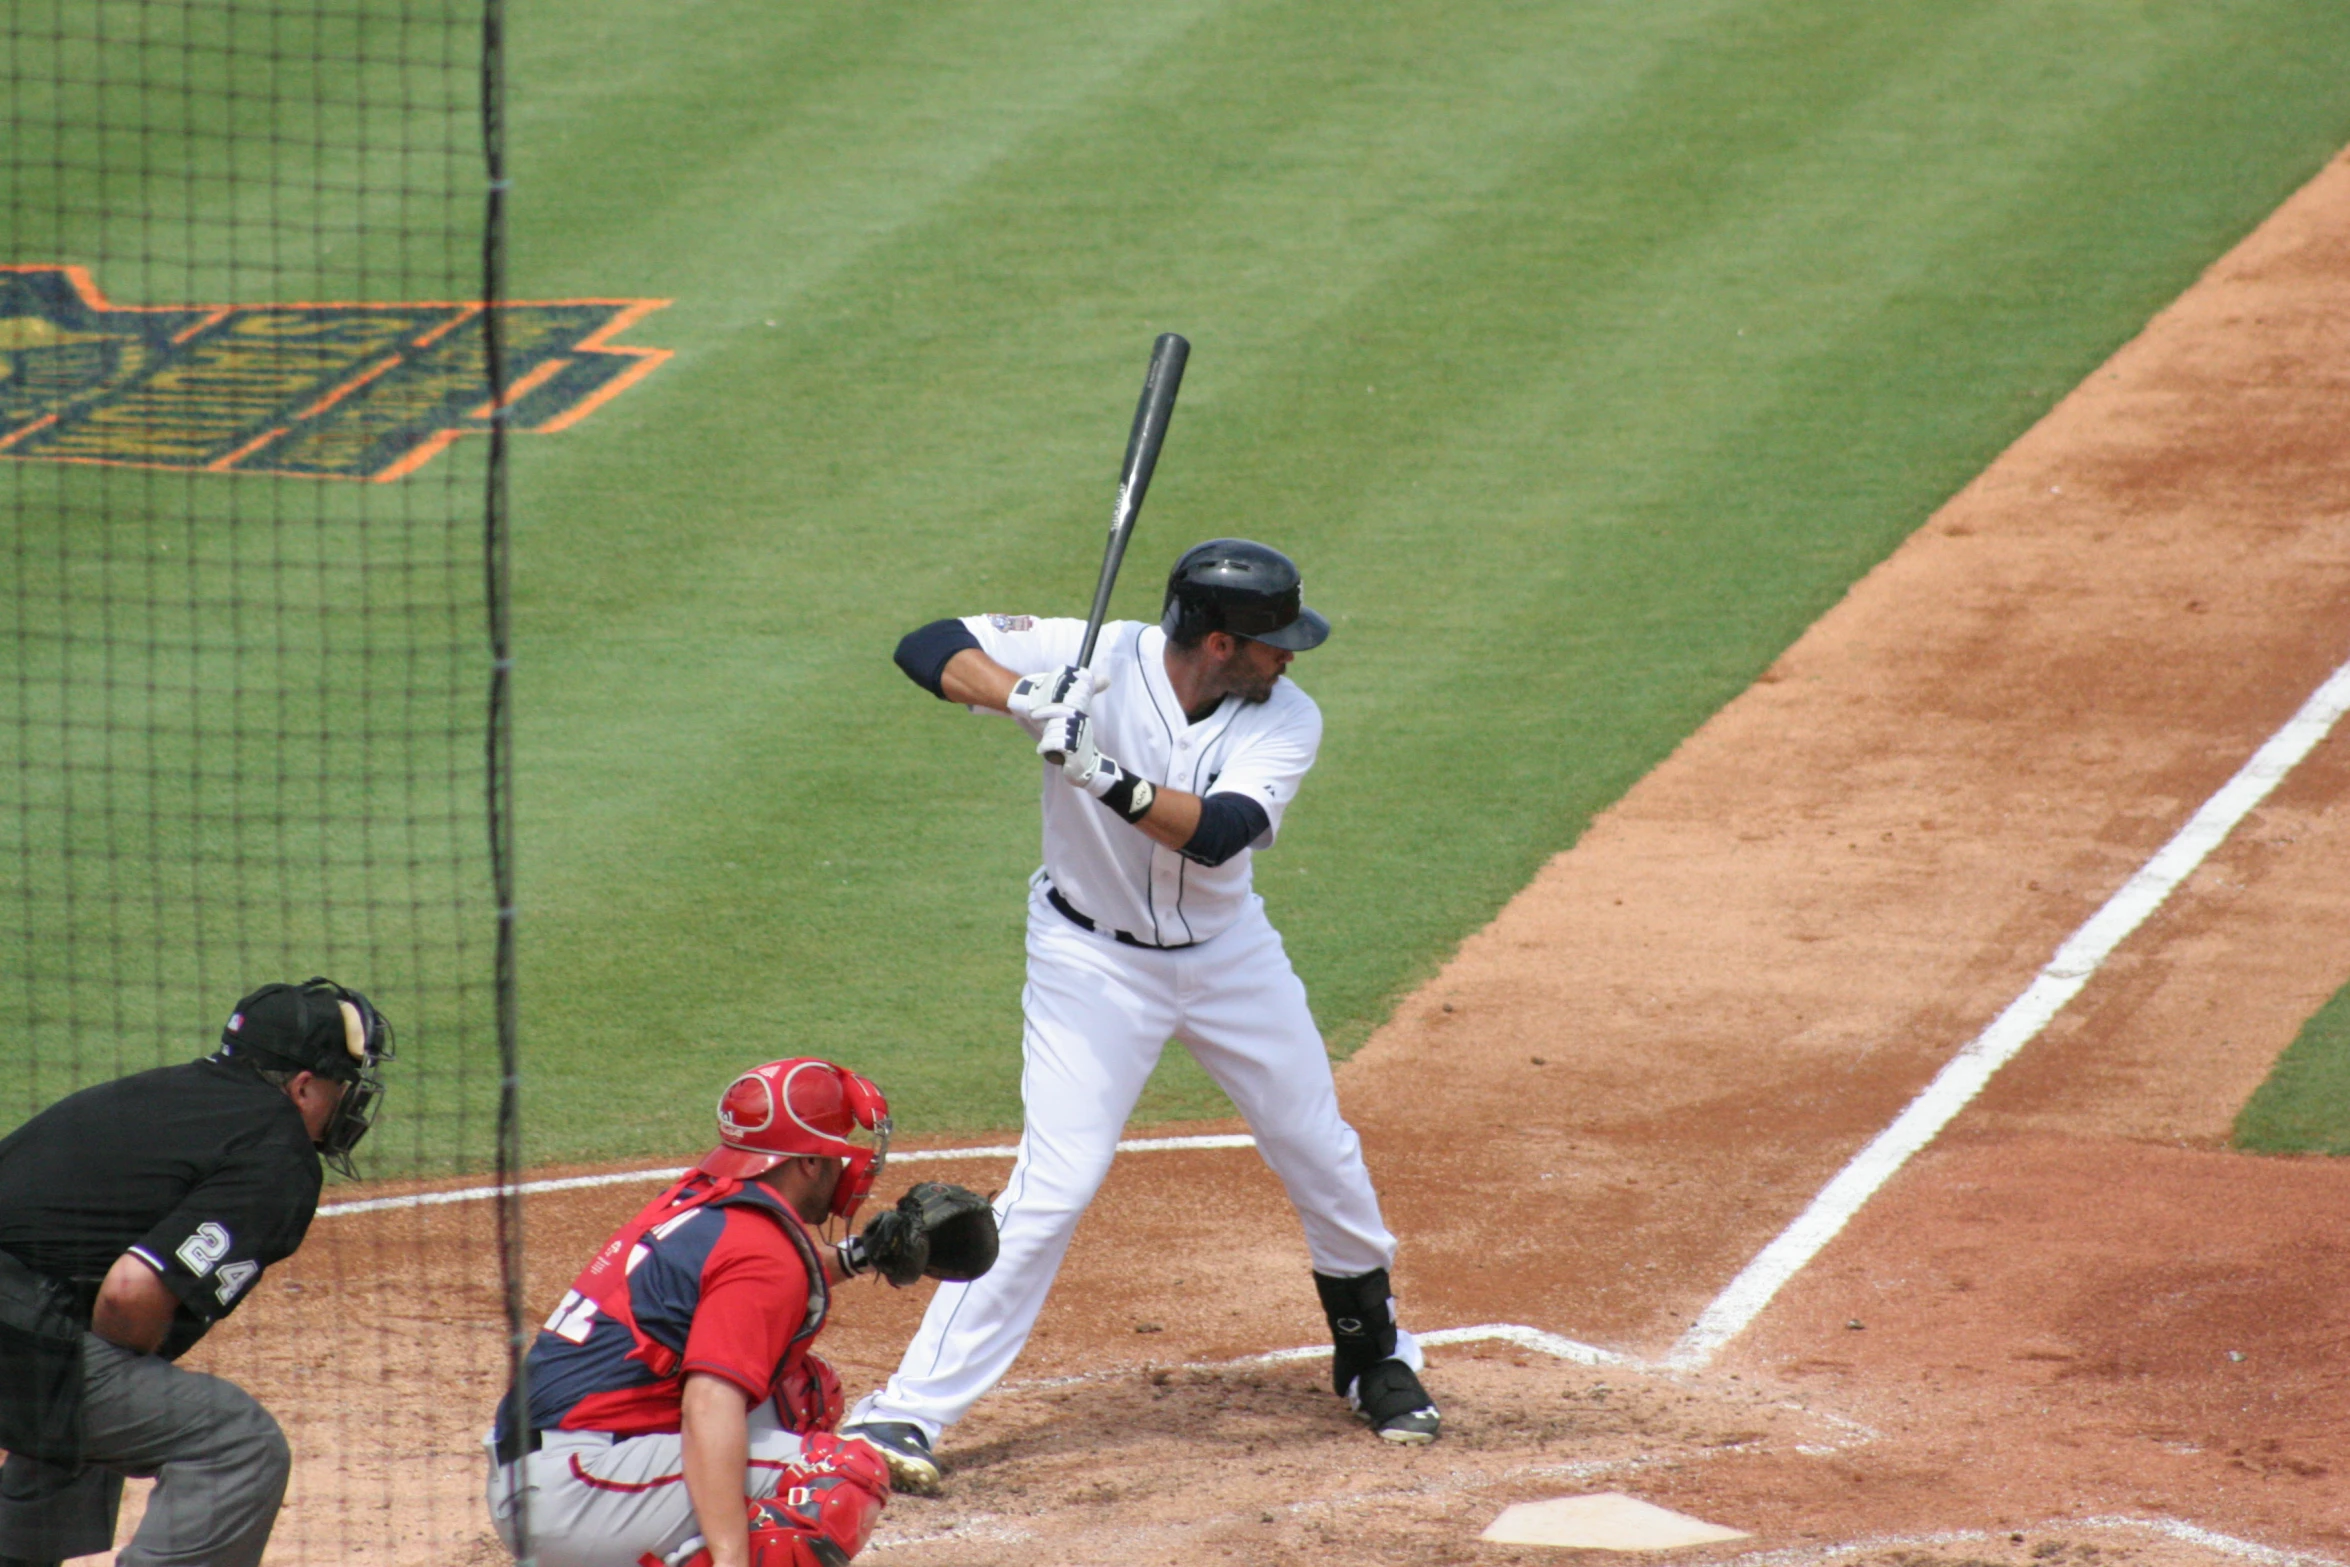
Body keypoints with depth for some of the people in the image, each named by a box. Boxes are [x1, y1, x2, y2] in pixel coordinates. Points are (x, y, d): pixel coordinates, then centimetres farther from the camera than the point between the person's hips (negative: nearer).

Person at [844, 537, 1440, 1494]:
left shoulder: (1285, 719, -15)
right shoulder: (1093, 663, -21)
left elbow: (1220, 832, -32)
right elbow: (928, 649, -24)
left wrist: (1106, 776, -46)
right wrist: (1020, 694, -42)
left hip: (1229, 952, 4)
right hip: (1093, 958, -4)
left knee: (1324, 1157, 13)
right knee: (1054, 1183, -15)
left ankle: (1373, 1357, 38)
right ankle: (908, 1411, -12)